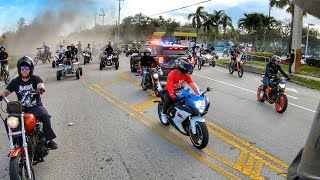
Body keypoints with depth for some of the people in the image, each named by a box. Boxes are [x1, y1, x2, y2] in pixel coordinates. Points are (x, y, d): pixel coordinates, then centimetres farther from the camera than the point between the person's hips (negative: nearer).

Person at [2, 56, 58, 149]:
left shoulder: (35, 79, 1)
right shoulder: (15, 81, 9)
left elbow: (41, 85, -21)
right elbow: (6, 91, -1)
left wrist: (40, 88, -46)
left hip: (36, 107, -3)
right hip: (21, 109, 3)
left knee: (45, 115, -32)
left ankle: (49, 139, -20)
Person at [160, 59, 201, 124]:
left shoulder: (186, 75, -11)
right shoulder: (172, 74, -28)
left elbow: (192, 84, -20)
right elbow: (169, 86, -37)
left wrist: (198, 94, -31)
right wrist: (173, 97, -51)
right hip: (169, 90, -5)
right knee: (168, 101, -31)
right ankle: (163, 113, -3)